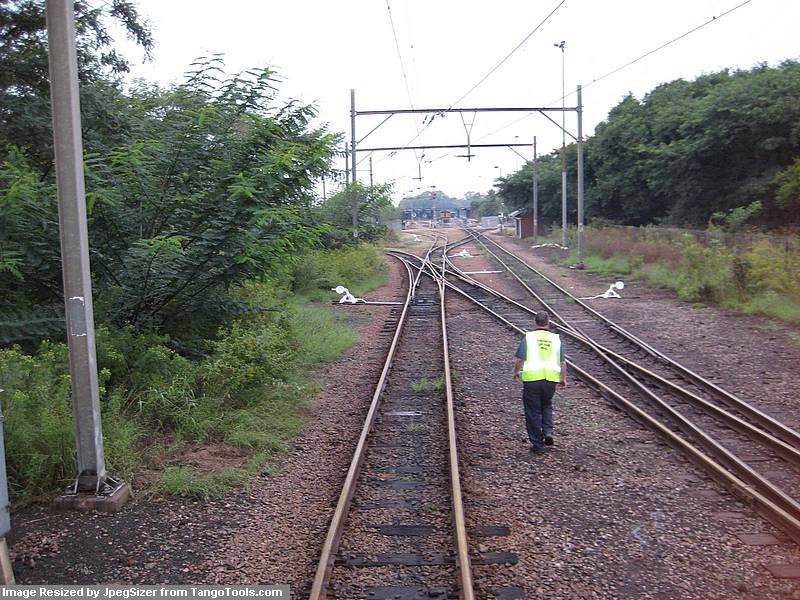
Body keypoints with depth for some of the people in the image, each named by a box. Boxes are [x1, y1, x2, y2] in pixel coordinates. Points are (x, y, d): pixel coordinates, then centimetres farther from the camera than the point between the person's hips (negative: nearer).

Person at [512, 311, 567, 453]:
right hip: (551, 378, 3)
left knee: (533, 411, 8)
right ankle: (548, 431, 7)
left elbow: (518, 359, -5)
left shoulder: (528, 337, 0)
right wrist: (563, 379, 13)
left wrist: (516, 372, 12)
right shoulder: (556, 338, 7)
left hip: (532, 378, -2)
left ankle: (537, 444, 12)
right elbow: (563, 362, 2)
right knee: (546, 406, 26)